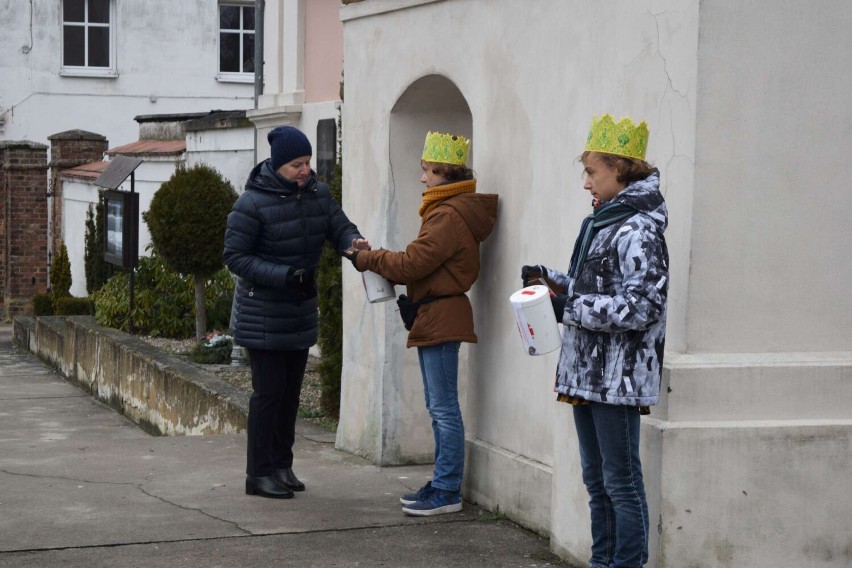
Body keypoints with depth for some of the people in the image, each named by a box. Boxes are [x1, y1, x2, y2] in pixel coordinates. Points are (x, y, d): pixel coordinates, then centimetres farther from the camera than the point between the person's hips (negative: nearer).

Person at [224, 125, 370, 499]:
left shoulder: (317, 193, 3)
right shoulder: (252, 203, -17)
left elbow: (339, 227, 1)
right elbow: (235, 257, -16)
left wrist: (353, 241, -25)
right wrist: (284, 275, -25)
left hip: (301, 311, 7)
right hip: (263, 316, -7)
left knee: (291, 390, 13)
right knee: (269, 391, -5)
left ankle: (282, 465, 23)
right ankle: (259, 473, 3)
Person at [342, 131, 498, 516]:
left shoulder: (449, 216, -17)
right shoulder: (448, 210, 17)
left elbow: (412, 262, -18)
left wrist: (366, 259, -7)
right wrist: (411, 295, 7)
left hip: (440, 318, -11)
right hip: (433, 317, 11)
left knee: (443, 407, -7)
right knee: (439, 407, 15)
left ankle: (447, 492, -3)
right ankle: (443, 484, 22)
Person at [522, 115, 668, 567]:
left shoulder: (638, 231, -15)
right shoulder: (602, 223, 14)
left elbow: (639, 307, -22)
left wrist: (570, 307, -17)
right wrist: (554, 281, 8)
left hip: (618, 377, -10)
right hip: (587, 373, 10)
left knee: (621, 481, -3)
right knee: (596, 479, 16)